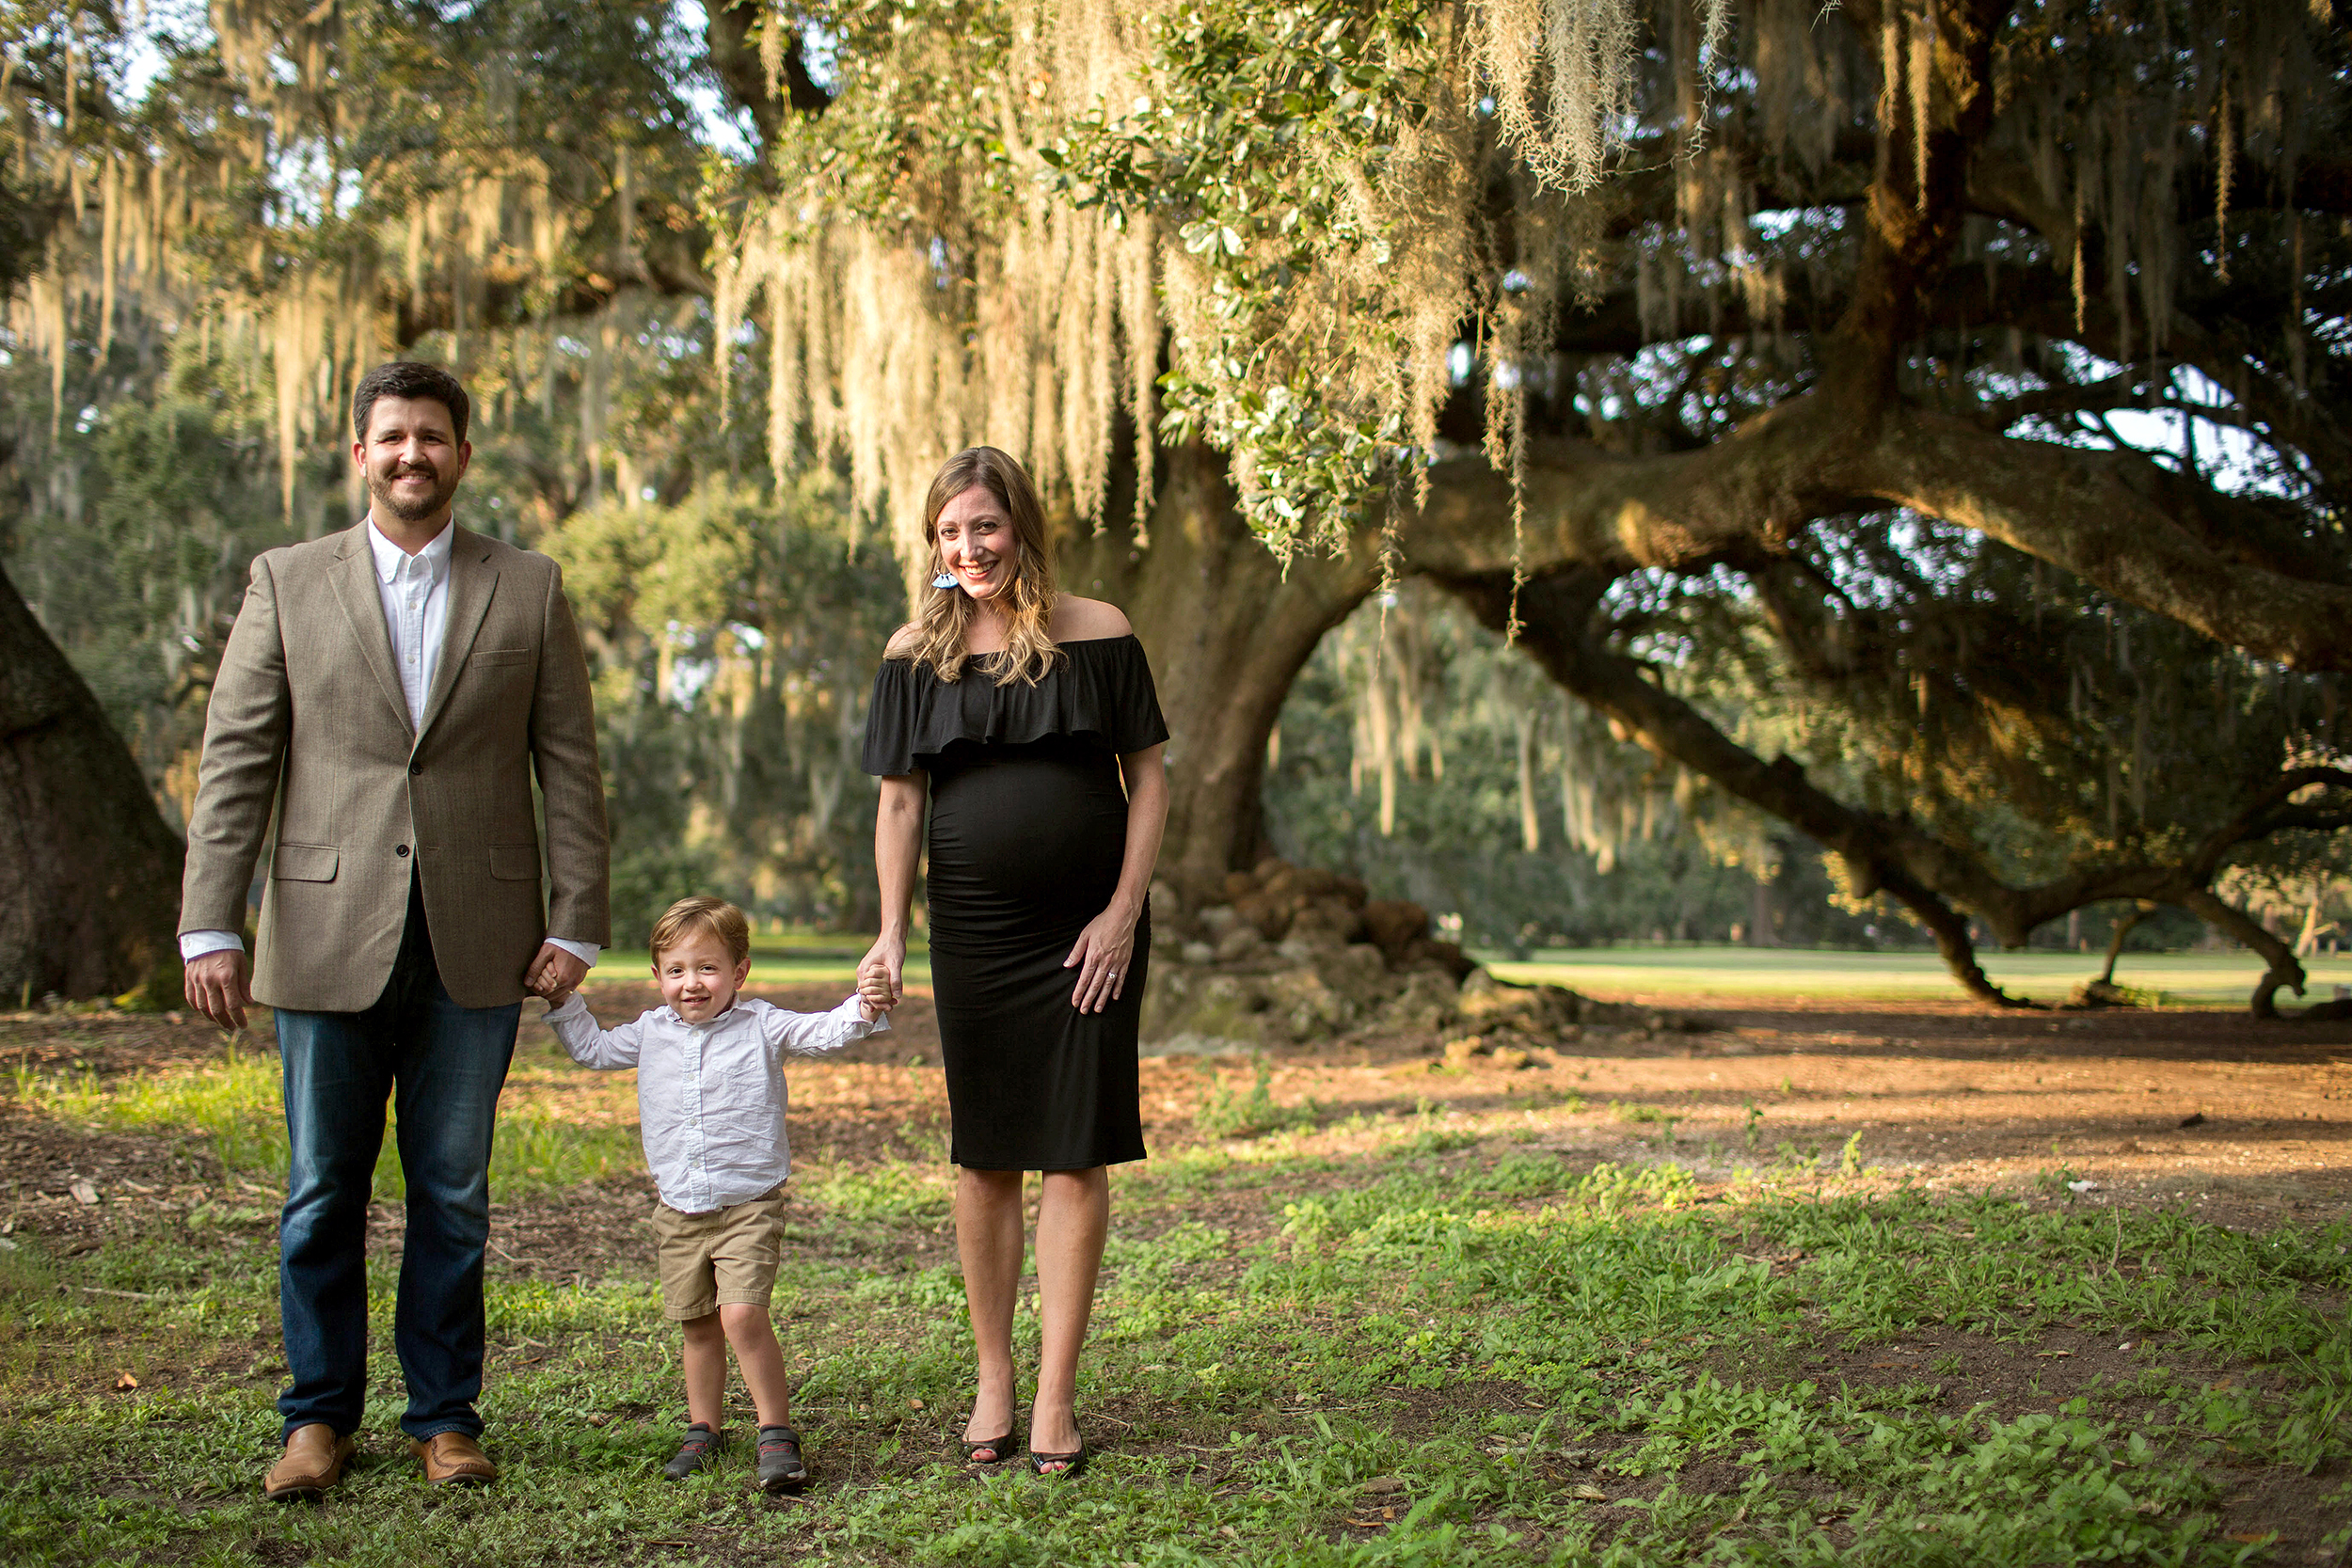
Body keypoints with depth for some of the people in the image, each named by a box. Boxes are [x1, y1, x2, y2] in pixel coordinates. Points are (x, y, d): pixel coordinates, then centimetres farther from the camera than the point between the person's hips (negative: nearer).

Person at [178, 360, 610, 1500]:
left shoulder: (528, 591, 7)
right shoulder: (288, 584, 6)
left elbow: (570, 767, 6)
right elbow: (234, 763, 3)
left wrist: (576, 923, -1)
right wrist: (211, 927, -4)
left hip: (476, 946, 0)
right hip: (328, 937, 0)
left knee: (453, 1194, 7)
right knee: (322, 1193, 6)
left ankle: (445, 1416, 19)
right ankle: (319, 1416, 21)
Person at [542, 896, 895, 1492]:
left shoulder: (761, 1027, -4)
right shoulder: (651, 1033, 8)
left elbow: (825, 1031, -13)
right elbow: (592, 1050, 22)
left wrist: (863, 1008, -31)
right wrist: (563, 1002, 13)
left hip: (749, 1204, -5)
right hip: (679, 1212, 5)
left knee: (742, 1314, -19)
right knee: (698, 1326, 12)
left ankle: (777, 1432, -9)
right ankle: (704, 1429, 28)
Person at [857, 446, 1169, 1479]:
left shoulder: (1096, 636, -2)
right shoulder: (917, 653, 4)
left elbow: (1148, 777, 1)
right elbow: (900, 799, 5)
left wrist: (1124, 911, -7)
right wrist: (891, 928, -4)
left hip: (1087, 930, -1)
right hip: (973, 931, 2)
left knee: (1076, 1155, -2)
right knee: (983, 1158, 7)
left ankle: (1055, 1397, 5)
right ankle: (992, 1382, 19)